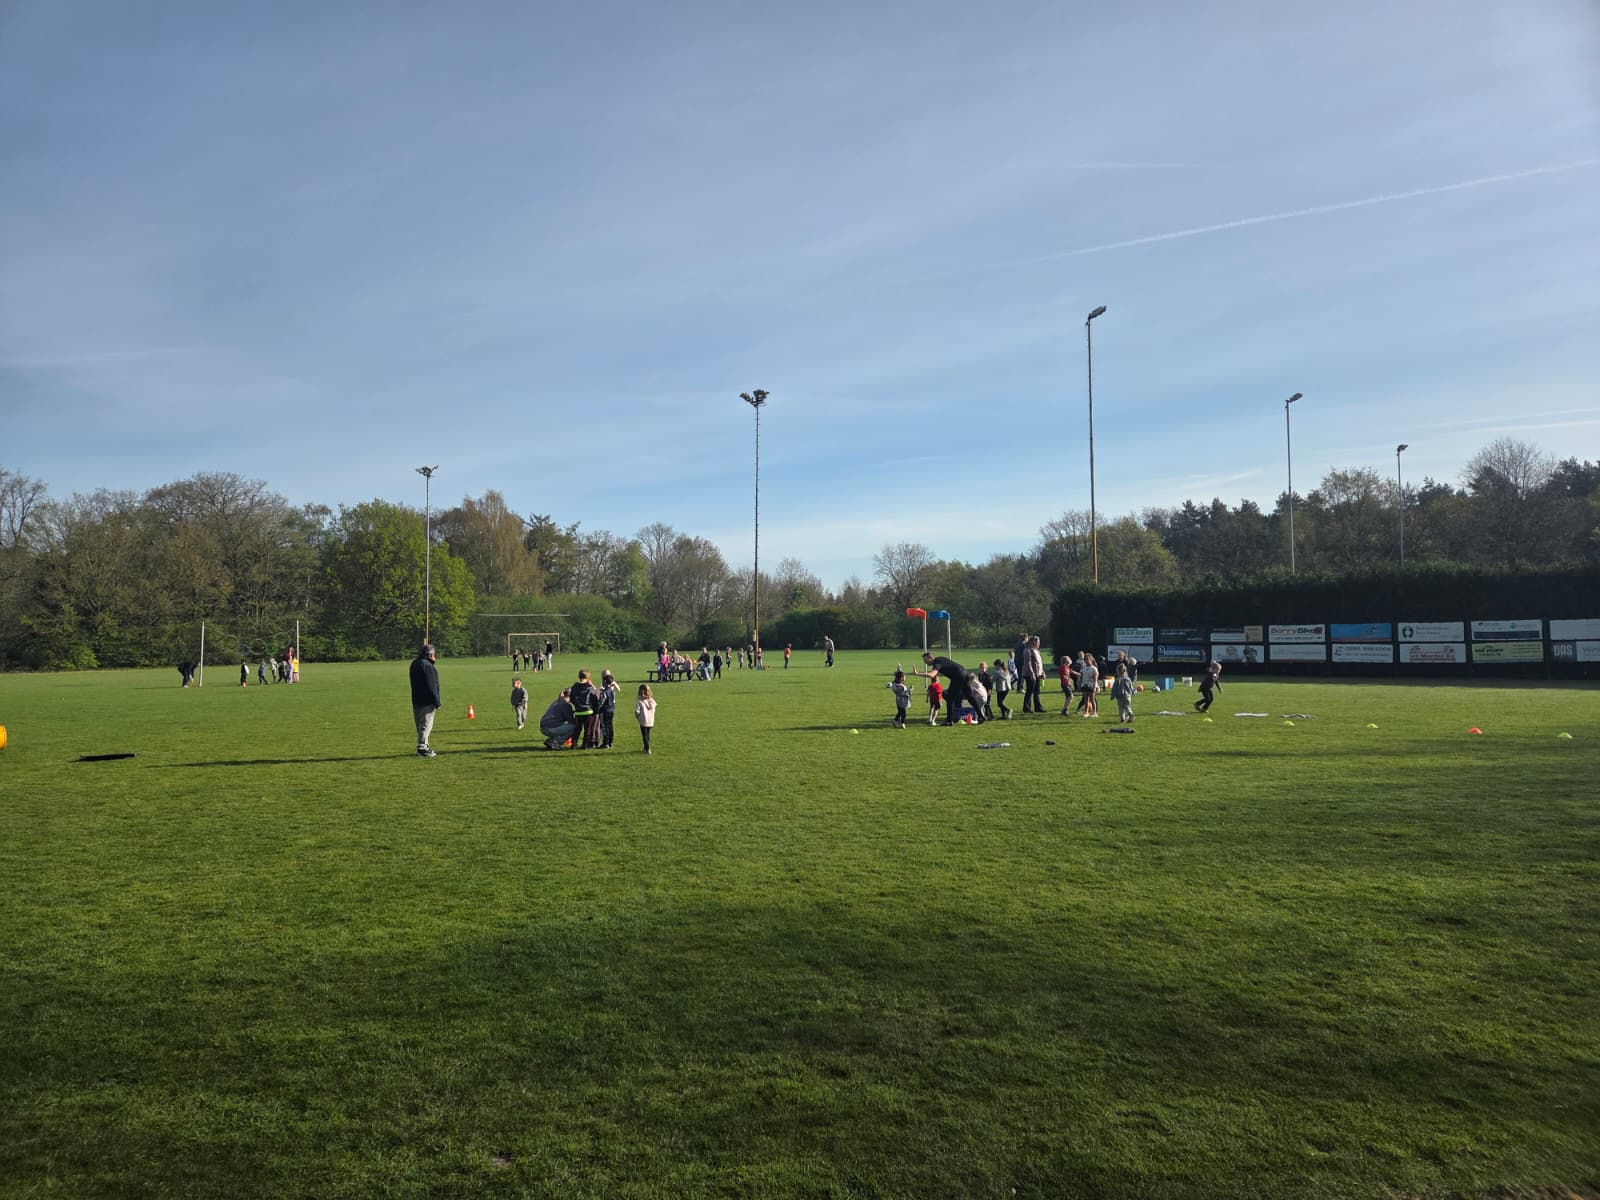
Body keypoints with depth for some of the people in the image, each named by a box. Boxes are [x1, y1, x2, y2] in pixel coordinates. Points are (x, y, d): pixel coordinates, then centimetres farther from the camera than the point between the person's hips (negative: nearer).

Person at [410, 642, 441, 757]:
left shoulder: (415, 664, 12)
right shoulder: (427, 666, -18)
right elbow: (431, 686, -19)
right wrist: (436, 702, -15)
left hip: (417, 700, 10)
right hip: (427, 701, -10)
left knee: (421, 725, 16)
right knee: (426, 724, -6)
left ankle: (422, 746, 24)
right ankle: (422, 748, -6)